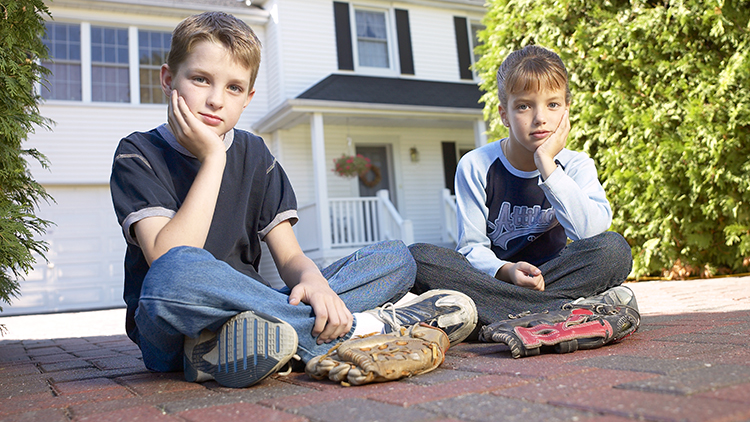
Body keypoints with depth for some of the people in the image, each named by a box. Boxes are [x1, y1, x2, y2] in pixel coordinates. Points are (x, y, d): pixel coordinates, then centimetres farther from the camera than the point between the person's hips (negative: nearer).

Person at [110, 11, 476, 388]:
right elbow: (170, 262, -19)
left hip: (252, 308, 5)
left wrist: (312, 281, -21)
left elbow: (289, 255, 3)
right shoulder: (138, 155, -3)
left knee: (396, 258, -7)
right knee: (175, 274, -41)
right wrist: (212, 159, -16)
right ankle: (358, 327, -22)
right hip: (171, 330, -4)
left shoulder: (253, 155, 10)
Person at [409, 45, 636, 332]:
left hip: (553, 274, 0)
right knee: (416, 258, -29)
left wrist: (546, 165, -22)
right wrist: (506, 271, -27)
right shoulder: (476, 167, -3)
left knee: (614, 249, -26)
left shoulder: (577, 166, 0)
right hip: (492, 274, 1)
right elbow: (471, 246, -6)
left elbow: (592, 231, -20)